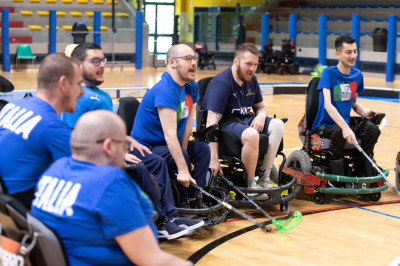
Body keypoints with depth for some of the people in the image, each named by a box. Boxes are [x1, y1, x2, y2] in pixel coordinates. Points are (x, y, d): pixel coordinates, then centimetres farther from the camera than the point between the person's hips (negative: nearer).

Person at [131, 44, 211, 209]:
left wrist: (183, 152, -8)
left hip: (167, 145, 9)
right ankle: (182, 203, -11)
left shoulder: (191, 87, 2)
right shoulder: (165, 90, -26)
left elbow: (187, 125, 1)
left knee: (202, 149, -2)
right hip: (144, 148, -9)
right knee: (180, 156, -29)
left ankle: (193, 198, -1)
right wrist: (183, 169, -35)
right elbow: (170, 135, -32)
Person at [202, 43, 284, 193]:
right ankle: (251, 184, -18)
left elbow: (261, 107, 21)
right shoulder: (221, 83, -20)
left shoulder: (251, 80, 6)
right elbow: (212, 123, -25)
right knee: (251, 134, -36)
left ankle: (264, 179, -13)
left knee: (277, 125, -13)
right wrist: (214, 159, -31)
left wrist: (261, 116, -8)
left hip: (244, 120, 8)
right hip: (225, 123, -8)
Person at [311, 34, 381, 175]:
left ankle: (363, 167, -5)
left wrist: (365, 112, -4)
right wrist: (345, 127, -38)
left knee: (373, 129, -22)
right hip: (325, 125, -5)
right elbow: (327, 104, -25)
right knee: (338, 132, -38)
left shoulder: (357, 75, 7)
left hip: (346, 124, 5)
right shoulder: (328, 73, -12)